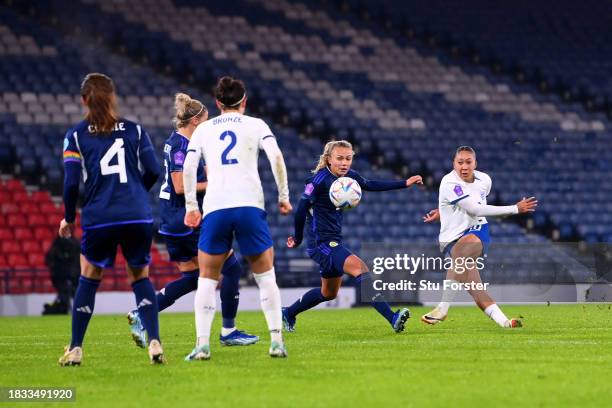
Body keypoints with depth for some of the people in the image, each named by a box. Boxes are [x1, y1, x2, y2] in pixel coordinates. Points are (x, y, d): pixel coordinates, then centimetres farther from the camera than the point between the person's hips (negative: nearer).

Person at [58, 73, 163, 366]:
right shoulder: (134, 130, 8)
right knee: (141, 277, 14)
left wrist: (68, 218, 11)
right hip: (138, 216, 1)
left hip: (99, 218, -1)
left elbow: (71, 182, -3)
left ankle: (75, 349, 15)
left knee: (89, 278, 16)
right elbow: (153, 171, 4)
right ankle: (154, 342, -3)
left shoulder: (76, 136, 3)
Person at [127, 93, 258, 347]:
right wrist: (212, 184, -12)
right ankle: (228, 331, 5)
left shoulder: (175, 142, 14)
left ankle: (141, 315, 4)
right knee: (232, 267, -1)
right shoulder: (181, 145, -16)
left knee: (190, 278, 14)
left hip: (173, 221, 10)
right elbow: (180, 187, -21)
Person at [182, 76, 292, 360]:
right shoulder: (255, 125, 12)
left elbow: (188, 168, 7)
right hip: (250, 205, -1)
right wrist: (284, 195, 4)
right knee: (265, 275, 12)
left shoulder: (203, 129, 17)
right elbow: (276, 156, -2)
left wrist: (191, 206, 13)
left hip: (215, 208, 1)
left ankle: (202, 344, -3)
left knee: (207, 278, 10)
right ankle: (276, 340, 2)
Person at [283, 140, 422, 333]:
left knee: (329, 293, 21)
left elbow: (371, 185, 20)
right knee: (359, 267, -26)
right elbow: (301, 210, -14)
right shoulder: (319, 180, -19)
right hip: (321, 243, -10)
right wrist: (298, 239, -3)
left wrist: (405, 183, 19)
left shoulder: (349, 176, 4)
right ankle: (392, 318, -36)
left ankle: (288, 313, 40)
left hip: (334, 241, 10)